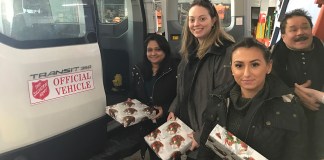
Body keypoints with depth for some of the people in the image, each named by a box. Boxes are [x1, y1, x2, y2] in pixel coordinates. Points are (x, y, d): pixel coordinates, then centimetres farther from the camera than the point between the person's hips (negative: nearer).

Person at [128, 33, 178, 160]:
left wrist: (166, 110, -24)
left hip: (168, 124, -4)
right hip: (146, 125, 5)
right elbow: (133, 94, 14)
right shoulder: (138, 70, 4)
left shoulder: (174, 70, -14)